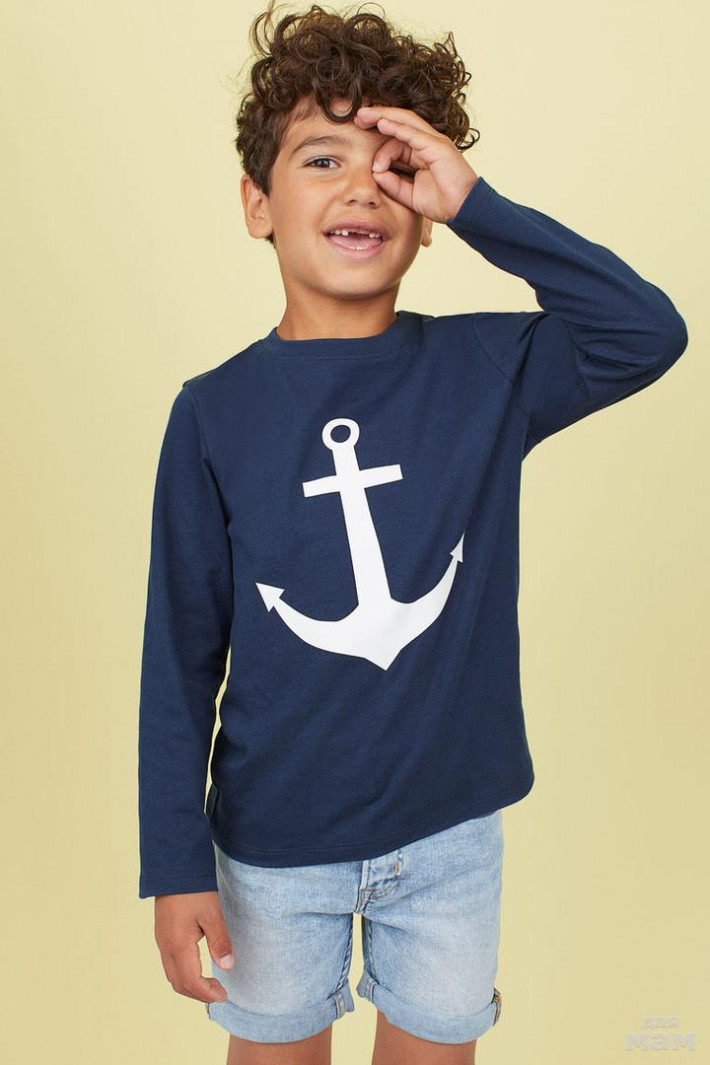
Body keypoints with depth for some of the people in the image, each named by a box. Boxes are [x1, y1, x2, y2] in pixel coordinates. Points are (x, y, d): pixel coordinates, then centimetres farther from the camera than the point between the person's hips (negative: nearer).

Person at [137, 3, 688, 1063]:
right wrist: (176, 861, -5)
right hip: (274, 845, 0)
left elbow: (651, 332, -20)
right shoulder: (216, 411, -10)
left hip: (450, 828, 1)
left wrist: (478, 205, -23)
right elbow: (182, 655, -7)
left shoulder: (483, 369, -7)